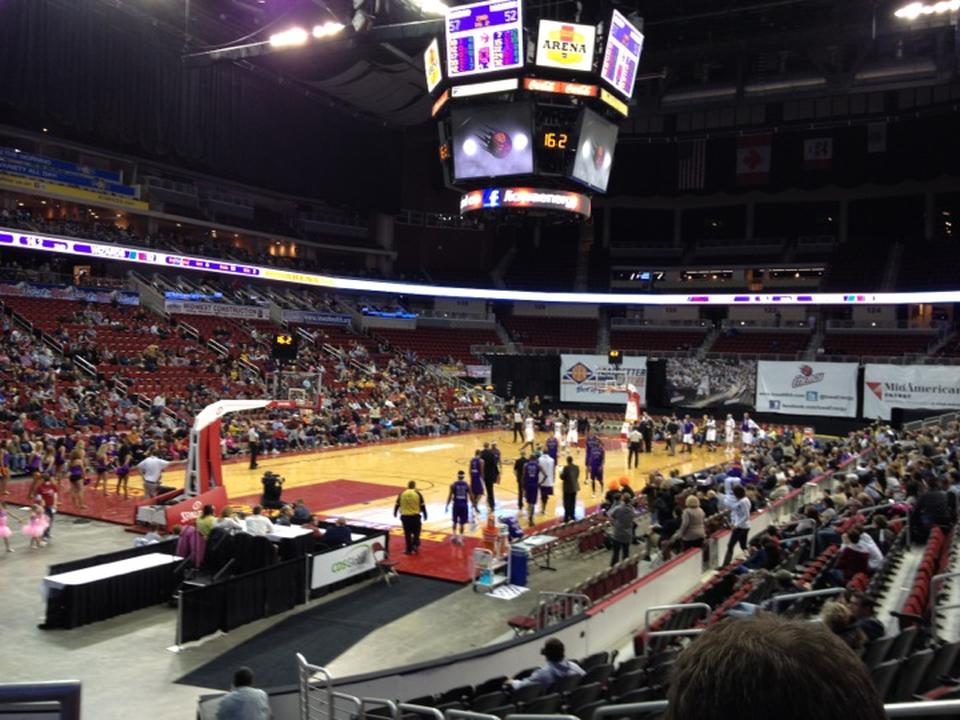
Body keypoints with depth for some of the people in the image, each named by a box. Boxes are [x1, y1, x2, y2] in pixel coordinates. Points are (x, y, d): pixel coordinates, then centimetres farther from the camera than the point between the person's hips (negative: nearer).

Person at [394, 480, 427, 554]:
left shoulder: (402, 494, 3)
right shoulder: (417, 494, -2)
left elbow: (397, 505, 10)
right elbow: (422, 505, -2)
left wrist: (395, 513, 26)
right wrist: (425, 515, 9)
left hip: (405, 516, 1)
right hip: (415, 516, -1)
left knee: (407, 534, 9)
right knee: (416, 532, 17)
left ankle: (409, 549, 13)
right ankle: (416, 545, 3)